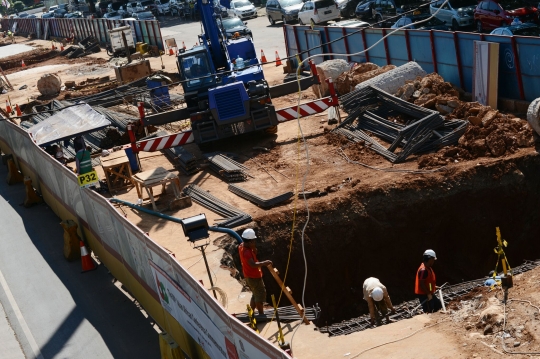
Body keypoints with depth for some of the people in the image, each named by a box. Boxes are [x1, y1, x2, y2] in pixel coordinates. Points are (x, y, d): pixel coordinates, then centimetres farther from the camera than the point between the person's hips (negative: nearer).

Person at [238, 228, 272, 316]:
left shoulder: (242, 246, 0)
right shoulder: (246, 252, -30)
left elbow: (254, 254, 9)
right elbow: (253, 264, -41)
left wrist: (253, 248, -10)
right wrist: (265, 263, -34)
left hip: (249, 275, 10)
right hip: (254, 277, -10)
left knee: (256, 295, 22)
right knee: (260, 295, 6)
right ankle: (261, 314, 18)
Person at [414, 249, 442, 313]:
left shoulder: (428, 268, 9)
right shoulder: (423, 270, -24)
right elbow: (421, 284, -26)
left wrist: (434, 287, 14)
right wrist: (428, 294, -22)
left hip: (429, 293, 11)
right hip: (424, 294, -11)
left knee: (438, 306, 20)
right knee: (428, 312, -6)